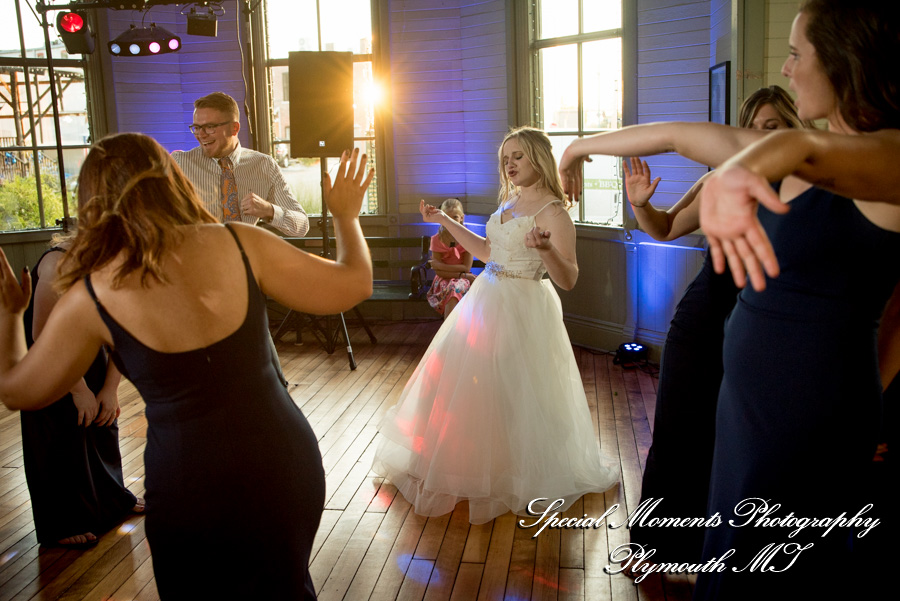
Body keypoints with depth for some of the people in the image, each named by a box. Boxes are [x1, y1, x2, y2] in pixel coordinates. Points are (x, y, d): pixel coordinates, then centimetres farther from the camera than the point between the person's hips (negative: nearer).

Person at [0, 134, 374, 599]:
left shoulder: (92, 297, -10)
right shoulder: (240, 243, -9)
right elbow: (354, 284, -1)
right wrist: (346, 216, 17)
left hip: (193, 491, -1)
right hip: (286, 461, 2)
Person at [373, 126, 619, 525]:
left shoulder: (552, 212, -17)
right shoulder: (509, 201, 8)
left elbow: (568, 280, -21)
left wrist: (546, 249, -40)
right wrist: (444, 221, 19)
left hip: (521, 310, -9)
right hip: (487, 299, 9)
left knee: (514, 393, 1)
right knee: (469, 383, 17)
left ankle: (523, 477, 24)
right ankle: (473, 462, 38)